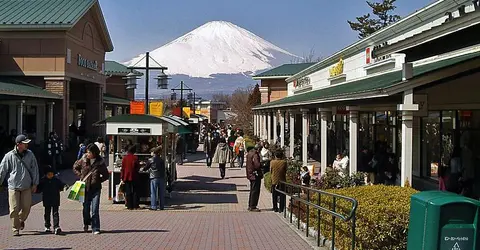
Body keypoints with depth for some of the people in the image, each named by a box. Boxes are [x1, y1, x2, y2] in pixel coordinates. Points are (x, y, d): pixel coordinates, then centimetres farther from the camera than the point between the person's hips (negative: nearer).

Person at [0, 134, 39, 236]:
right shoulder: (9, 156, -5)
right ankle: (16, 228, 12)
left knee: (26, 207, 4)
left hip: (27, 186, 2)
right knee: (14, 209, -2)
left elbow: (35, 169, 8)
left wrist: (35, 183, 6)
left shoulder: (30, 154, 2)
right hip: (13, 186, -2)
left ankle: (21, 220, 34)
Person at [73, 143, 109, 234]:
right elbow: (75, 167, 17)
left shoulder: (100, 162, -5)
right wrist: (81, 176, 6)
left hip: (95, 188, -2)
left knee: (95, 209, -7)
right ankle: (86, 224, 38)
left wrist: (97, 181, -4)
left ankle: (95, 229, -1)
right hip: (85, 188, 2)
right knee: (86, 208, 13)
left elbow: (106, 175, 6)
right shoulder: (83, 160, -1)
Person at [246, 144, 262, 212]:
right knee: (255, 191, -2)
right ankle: (253, 207, 1)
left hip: (250, 174, 10)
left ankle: (250, 206, 24)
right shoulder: (255, 155, -20)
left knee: (252, 191, 18)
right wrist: (262, 165, -10)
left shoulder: (249, 153, 9)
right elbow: (257, 165, -26)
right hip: (255, 175, -10)